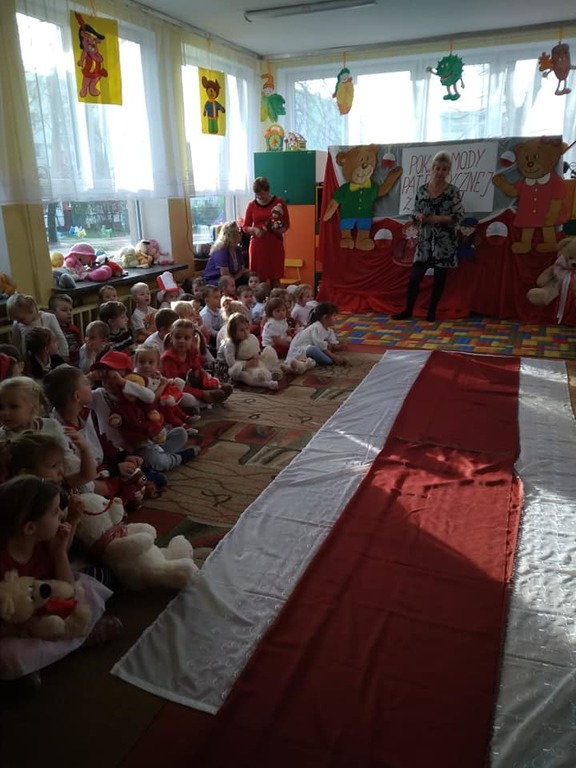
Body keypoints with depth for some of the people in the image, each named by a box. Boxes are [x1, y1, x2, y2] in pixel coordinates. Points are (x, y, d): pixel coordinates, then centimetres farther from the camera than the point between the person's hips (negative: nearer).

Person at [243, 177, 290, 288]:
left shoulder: (279, 202, 3)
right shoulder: (252, 205, 7)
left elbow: (286, 224, 5)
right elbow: (245, 227, 10)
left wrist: (280, 229, -16)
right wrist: (254, 230, -12)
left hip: (275, 244, -1)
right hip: (257, 245, 1)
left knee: (275, 278, -1)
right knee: (258, 278, -2)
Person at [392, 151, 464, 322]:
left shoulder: (453, 191, -5)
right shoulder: (422, 189, 4)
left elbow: (458, 217, -7)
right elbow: (415, 212, 10)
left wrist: (439, 218, -19)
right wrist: (420, 217, -11)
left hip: (444, 241, -2)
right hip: (425, 240, 2)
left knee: (439, 278, 5)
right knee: (414, 276, 0)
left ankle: (432, 311, 18)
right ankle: (408, 310, 11)